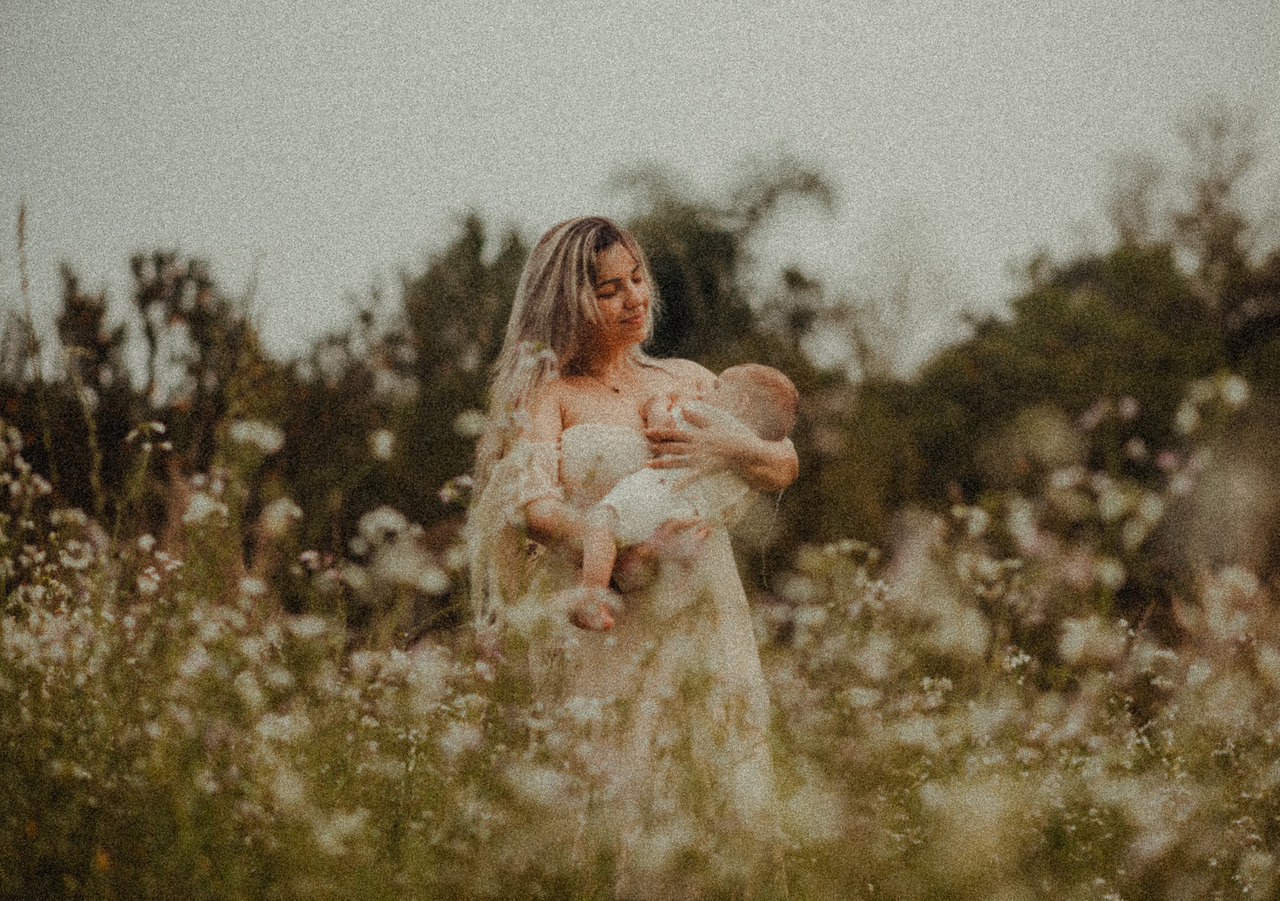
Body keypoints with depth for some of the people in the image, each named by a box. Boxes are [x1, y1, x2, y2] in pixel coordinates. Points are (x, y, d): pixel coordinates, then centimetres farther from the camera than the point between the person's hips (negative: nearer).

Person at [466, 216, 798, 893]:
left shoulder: (686, 380, 16)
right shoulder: (549, 392, 4)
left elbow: (784, 467, 14)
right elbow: (532, 503, -12)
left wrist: (733, 447, -7)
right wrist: (621, 553, -26)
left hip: (703, 625, 4)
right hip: (605, 629, -4)